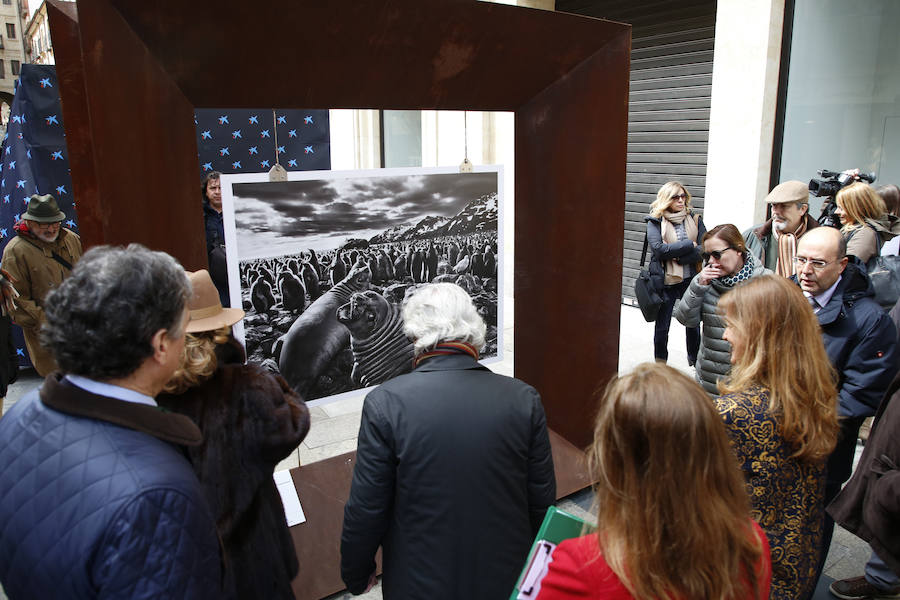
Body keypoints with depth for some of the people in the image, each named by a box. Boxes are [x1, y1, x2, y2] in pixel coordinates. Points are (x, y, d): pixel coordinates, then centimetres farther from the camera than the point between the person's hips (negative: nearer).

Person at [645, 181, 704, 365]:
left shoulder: (695, 220, 5)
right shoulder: (655, 222, -2)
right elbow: (659, 250, -17)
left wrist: (677, 257, -15)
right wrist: (690, 244, -13)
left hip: (691, 280, 2)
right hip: (665, 281, -2)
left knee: (693, 324, 11)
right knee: (662, 326, 8)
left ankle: (694, 362, 30)